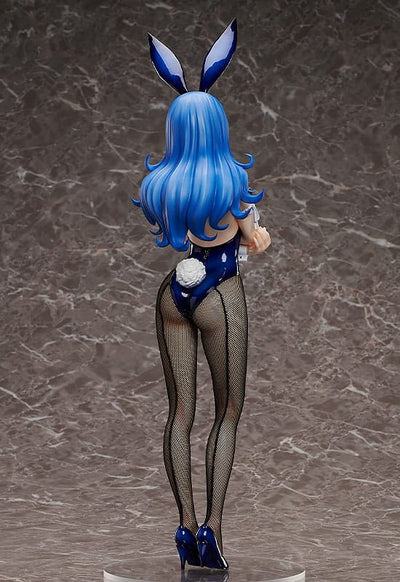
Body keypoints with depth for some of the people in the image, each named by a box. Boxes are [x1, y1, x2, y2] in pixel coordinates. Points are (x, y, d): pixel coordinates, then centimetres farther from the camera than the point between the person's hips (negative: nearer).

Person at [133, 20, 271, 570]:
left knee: (180, 411, 10)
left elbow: (155, 238, 7)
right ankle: (211, 527, -1)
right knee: (228, 412, 7)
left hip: (172, 295, 4)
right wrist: (260, 233, 16)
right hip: (221, 297, -4)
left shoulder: (157, 182, -2)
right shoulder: (233, 180, -12)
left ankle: (186, 525, 10)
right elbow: (254, 242, -4)